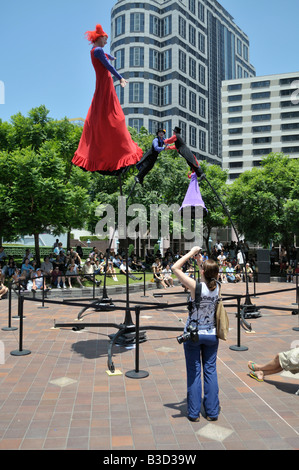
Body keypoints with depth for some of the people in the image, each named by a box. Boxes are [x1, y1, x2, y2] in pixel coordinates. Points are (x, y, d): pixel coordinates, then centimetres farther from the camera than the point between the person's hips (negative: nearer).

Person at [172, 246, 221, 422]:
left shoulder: (196, 287, -21)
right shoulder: (217, 288, -9)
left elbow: (175, 268, -13)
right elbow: (209, 277, 16)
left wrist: (192, 253, -8)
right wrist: (201, 261, 10)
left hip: (193, 334, -4)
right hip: (211, 335, 4)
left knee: (194, 372, 7)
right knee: (210, 370, 13)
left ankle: (194, 412, 17)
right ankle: (212, 411, 21)